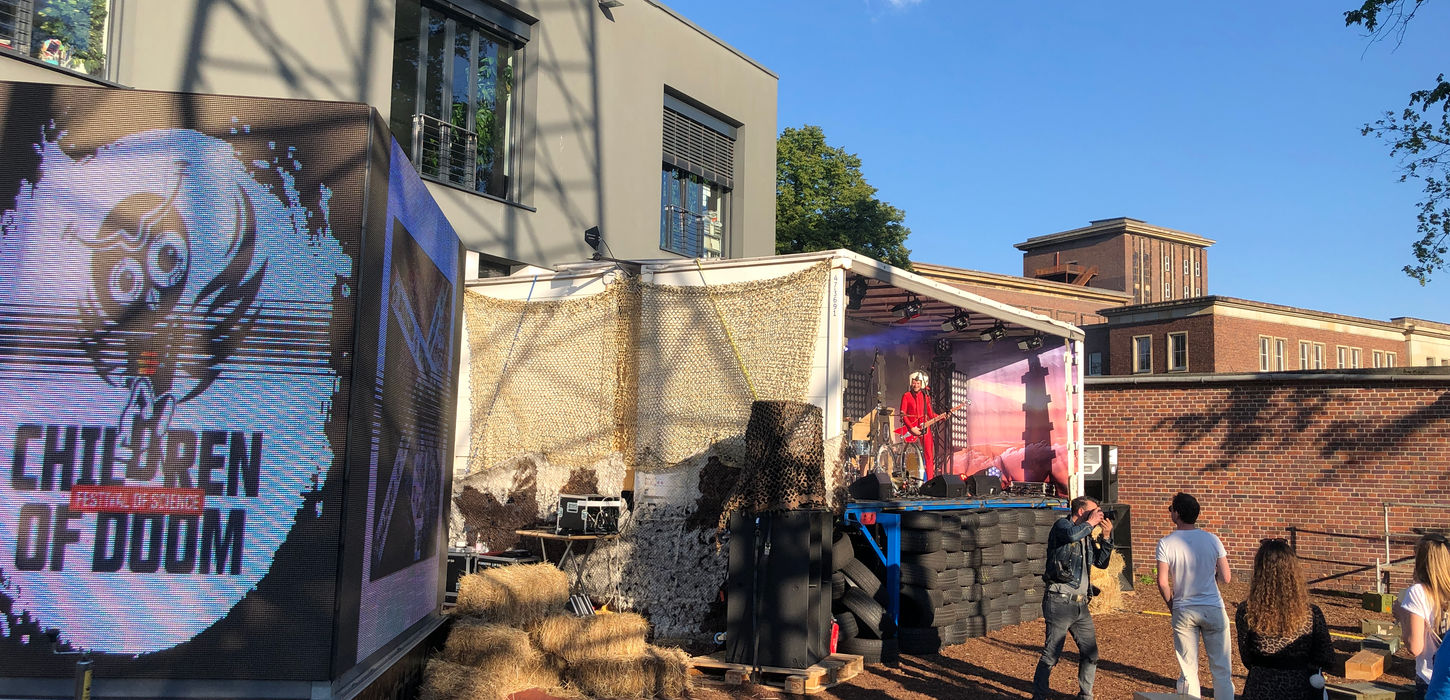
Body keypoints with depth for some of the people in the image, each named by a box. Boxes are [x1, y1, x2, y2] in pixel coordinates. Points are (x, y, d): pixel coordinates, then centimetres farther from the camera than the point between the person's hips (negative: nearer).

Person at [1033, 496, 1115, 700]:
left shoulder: (1086, 536, 18)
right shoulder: (1061, 525, -6)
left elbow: (1101, 562, 20)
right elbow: (1072, 534, -29)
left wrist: (1106, 537, 9)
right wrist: (1090, 523, -13)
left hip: (1081, 605, 8)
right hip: (1060, 602, -8)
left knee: (1090, 654, 13)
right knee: (1051, 654, -4)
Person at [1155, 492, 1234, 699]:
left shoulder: (1166, 543, -9)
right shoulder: (1212, 539, -4)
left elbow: (1162, 583, -10)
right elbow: (1226, 577, -2)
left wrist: (1172, 606, 7)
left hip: (1183, 612, -1)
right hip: (1213, 609, 1)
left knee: (1188, 671, 7)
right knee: (1222, 669, 10)